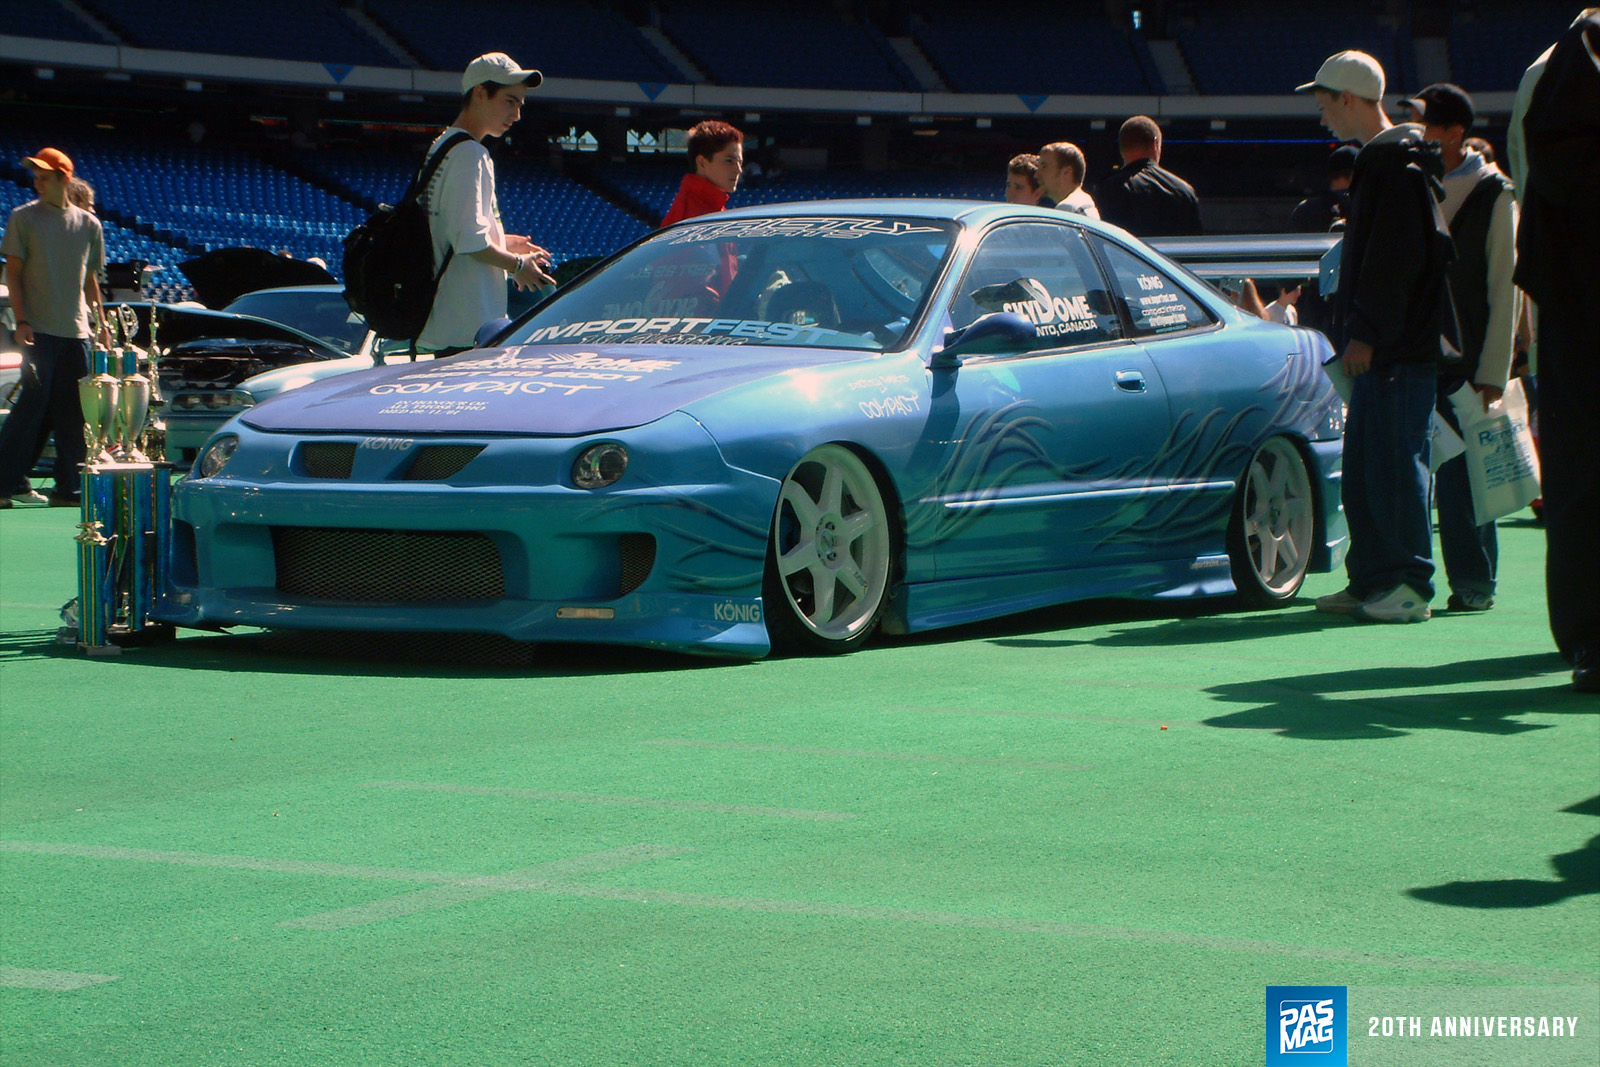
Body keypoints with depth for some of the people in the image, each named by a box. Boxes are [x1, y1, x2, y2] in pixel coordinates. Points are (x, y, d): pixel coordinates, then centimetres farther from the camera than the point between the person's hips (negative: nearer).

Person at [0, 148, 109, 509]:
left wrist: (102, 326, 13)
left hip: (77, 330, 4)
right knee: (35, 401, -11)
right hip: (39, 329, -4)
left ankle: (68, 486, 8)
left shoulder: (89, 224, 11)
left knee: (74, 411, 3)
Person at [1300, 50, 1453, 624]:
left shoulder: (1396, 165, -12)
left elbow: (1398, 259, -19)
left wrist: (1368, 333, -20)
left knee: (1395, 461, -9)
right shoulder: (1378, 161, 20)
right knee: (1363, 466, 11)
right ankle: (1370, 581, 15)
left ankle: (1410, 585, -6)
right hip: (1378, 348, 10)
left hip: (1400, 349, -10)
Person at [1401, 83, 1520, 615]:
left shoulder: (1492, 196, -1)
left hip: (1463, 363, -4)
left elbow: (1505, 289, -2)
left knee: (1460, 476, -4)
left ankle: (1473, 583, 4)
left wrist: (1493, 371, -7)